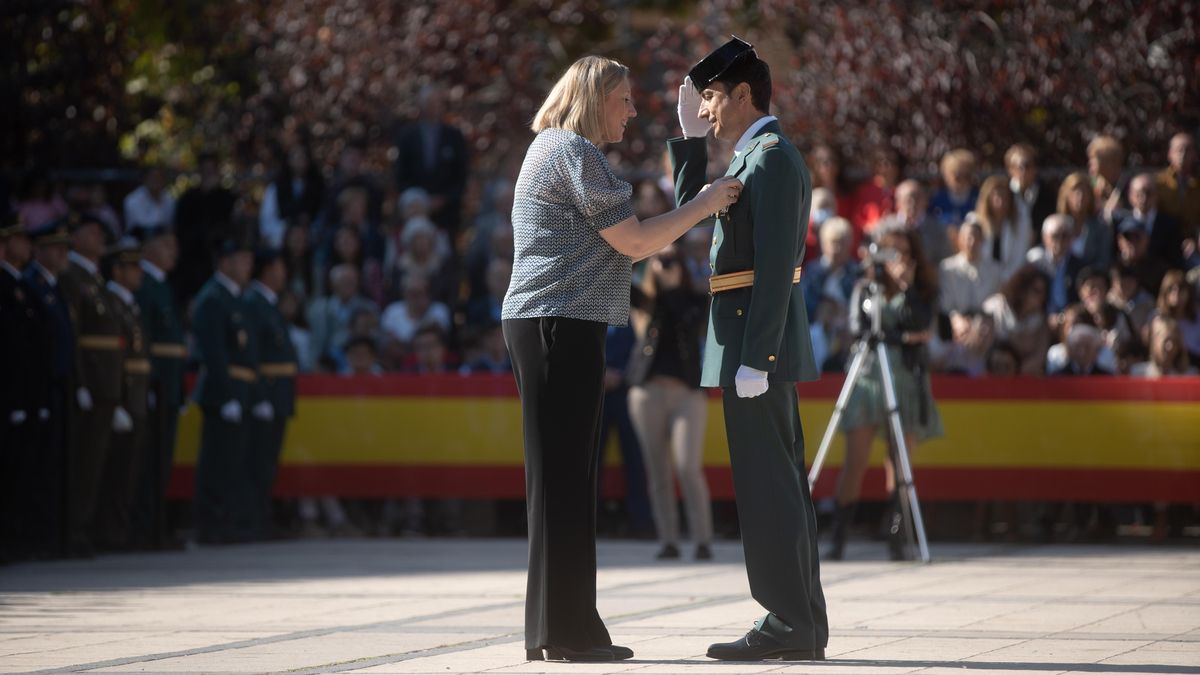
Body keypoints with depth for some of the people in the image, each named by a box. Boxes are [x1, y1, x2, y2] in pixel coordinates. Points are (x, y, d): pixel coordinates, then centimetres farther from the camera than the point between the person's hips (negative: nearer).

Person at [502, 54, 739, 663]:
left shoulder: (554, 149, 23)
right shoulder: (573, 151, -9)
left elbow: (616, 248, 24)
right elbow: (632, 242, -11)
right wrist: (704, 205, -2)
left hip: (550, 326, 11)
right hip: (561, 324, -11)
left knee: (562, 476, 10)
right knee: (564, 476, -9)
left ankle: (553, 626, 13)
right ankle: (566, 630, -8)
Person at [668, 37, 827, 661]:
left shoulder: (774, 157, -13)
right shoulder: (752, 159, 18)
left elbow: (776, 265, -20)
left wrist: (755, 357, -24)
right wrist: (691, 139, 19)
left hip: (758, 335, -10)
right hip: (755, 344, 10)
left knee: (767, 486, -9)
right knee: (779, 484, 10)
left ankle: (789, 626, -8)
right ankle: (800, 625, 14)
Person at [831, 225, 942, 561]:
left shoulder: (922, 292, 10)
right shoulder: (865, 289, 9)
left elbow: (919, 324, -9)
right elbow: (857, 326, -7)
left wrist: (907, 285, -12)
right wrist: (901, 337, -14)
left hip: (907, 381, 1)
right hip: (867, 379, -1)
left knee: (900, 464, -1)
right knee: (856, 461, -9)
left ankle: (897, 540, 3)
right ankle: (838, 539, -9)